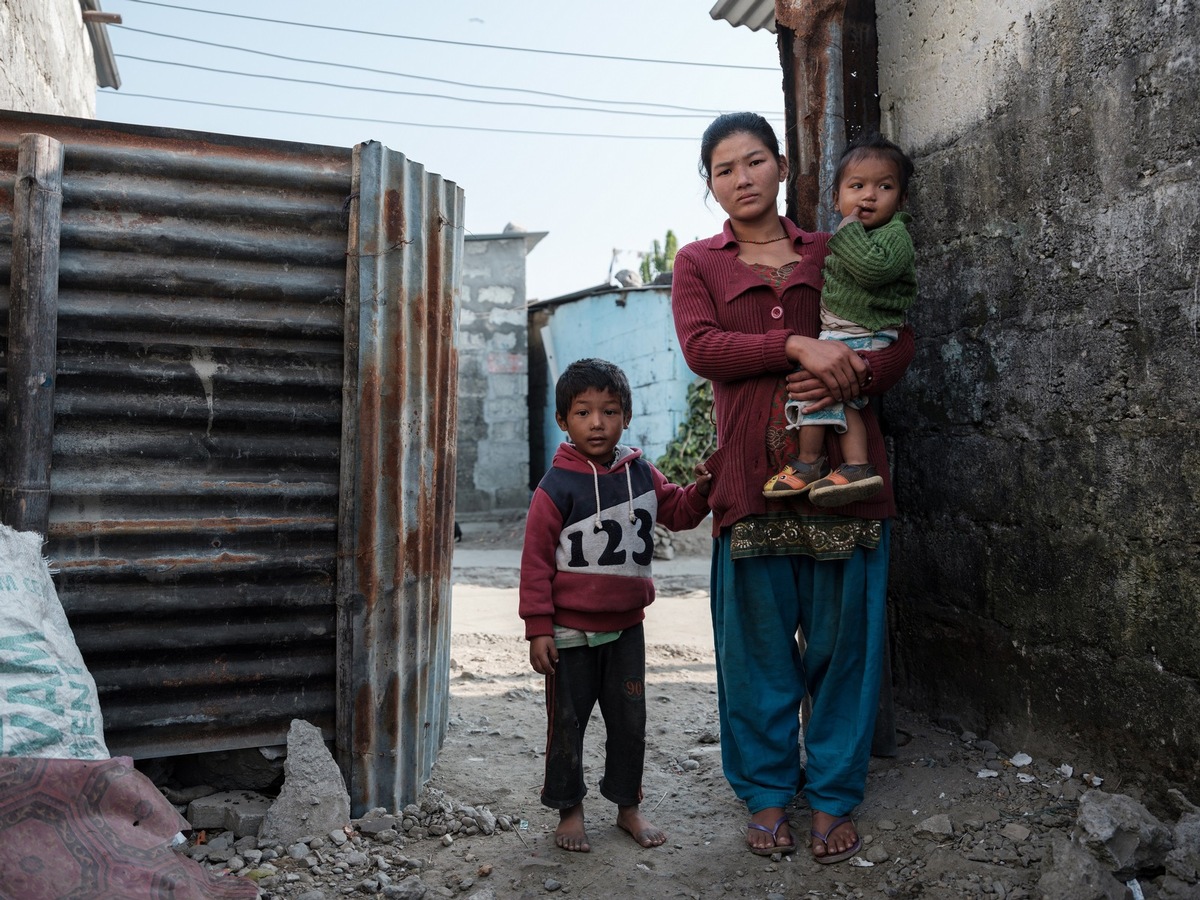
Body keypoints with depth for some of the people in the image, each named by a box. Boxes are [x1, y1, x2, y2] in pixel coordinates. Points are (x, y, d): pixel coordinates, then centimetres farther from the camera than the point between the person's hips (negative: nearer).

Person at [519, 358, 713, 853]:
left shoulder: (641, 473, 1)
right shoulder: (557, 486, -13)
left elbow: (676, 511, 14)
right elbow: (536, 561, -12)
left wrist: (700, 490, -8)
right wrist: (538, 629, -13)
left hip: (626, 627, 4)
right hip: (571, 631, -4)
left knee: (630, 720, 14)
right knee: (567, 723, 10)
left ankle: (628, 804, 32)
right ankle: (569, 808, 29)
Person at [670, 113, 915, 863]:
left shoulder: (834, 254, 16)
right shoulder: (698, 264, 12)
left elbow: (901, 338, 9)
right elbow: (701, 346, -6)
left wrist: (849, 378, -12)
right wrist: (799, 346, -18)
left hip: (842, 466, 1)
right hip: (753, 474, -1)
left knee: (844, 637, 5)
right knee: (760, 641, 5)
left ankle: (833, 797, 20)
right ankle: (767, 794, 22)